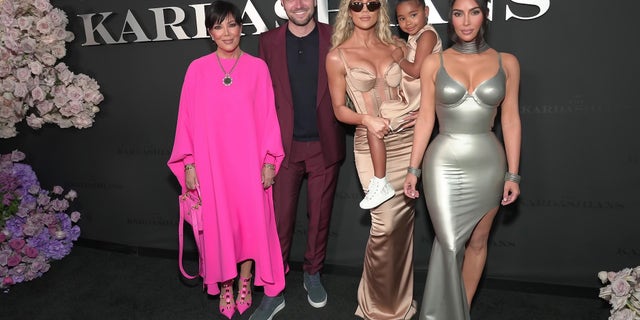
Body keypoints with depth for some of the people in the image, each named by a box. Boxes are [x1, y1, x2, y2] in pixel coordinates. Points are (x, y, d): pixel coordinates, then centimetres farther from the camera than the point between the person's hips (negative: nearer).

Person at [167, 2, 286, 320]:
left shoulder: (257, 67, 1)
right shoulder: (198, 69, 1)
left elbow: (268, 116, 1)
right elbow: (188, 117, 2)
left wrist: (269, 160, -3)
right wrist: (188, 163, -2)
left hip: (248, 161, 0)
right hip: (211, 162, 0)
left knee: (250, 221, 6)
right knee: (217, 224, 8)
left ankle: (244, 284, 26)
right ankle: (224, 288, 25)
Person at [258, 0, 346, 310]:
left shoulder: (335, 37, 0)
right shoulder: (268, 41, 2)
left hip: (324, 145, 0)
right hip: (284, 145, 0)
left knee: (320, 216, 12)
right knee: (280, 218, 5)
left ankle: (313, 274, 33)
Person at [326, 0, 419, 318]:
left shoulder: (393, 48, 10)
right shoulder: (337, 56, -1)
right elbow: (339, 109, -1)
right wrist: (367, 118, -19)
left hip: (407, 139, 4)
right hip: (371, 144, -4)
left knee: (404, 219, 9)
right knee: (385, 223, -6)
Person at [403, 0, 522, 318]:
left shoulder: (506, 63, 2)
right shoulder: (434, 63, 0)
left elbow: (510, 120, 3)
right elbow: (425, 119, 2)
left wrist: (512, 174, 1)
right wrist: (413, 168, 0)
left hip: (488, 165, 2)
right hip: (443, 165, -2)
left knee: (477, 242, 12)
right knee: (449, 244, -2)